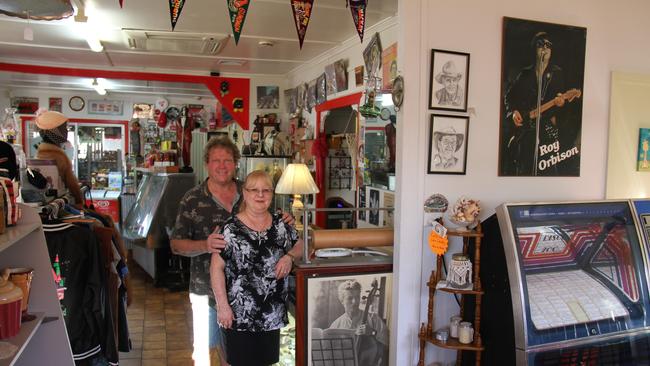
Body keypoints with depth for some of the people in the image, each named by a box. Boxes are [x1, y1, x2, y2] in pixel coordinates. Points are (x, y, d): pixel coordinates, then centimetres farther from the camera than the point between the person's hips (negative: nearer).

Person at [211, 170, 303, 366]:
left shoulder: (281, 225, 4)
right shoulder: (231, 228, -9)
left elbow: (300, 246, 17)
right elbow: (217, 268, -8)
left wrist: (289, 256, -5)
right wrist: (222, 305, -12)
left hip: (273, 314, 4)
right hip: (240, 315, -4)